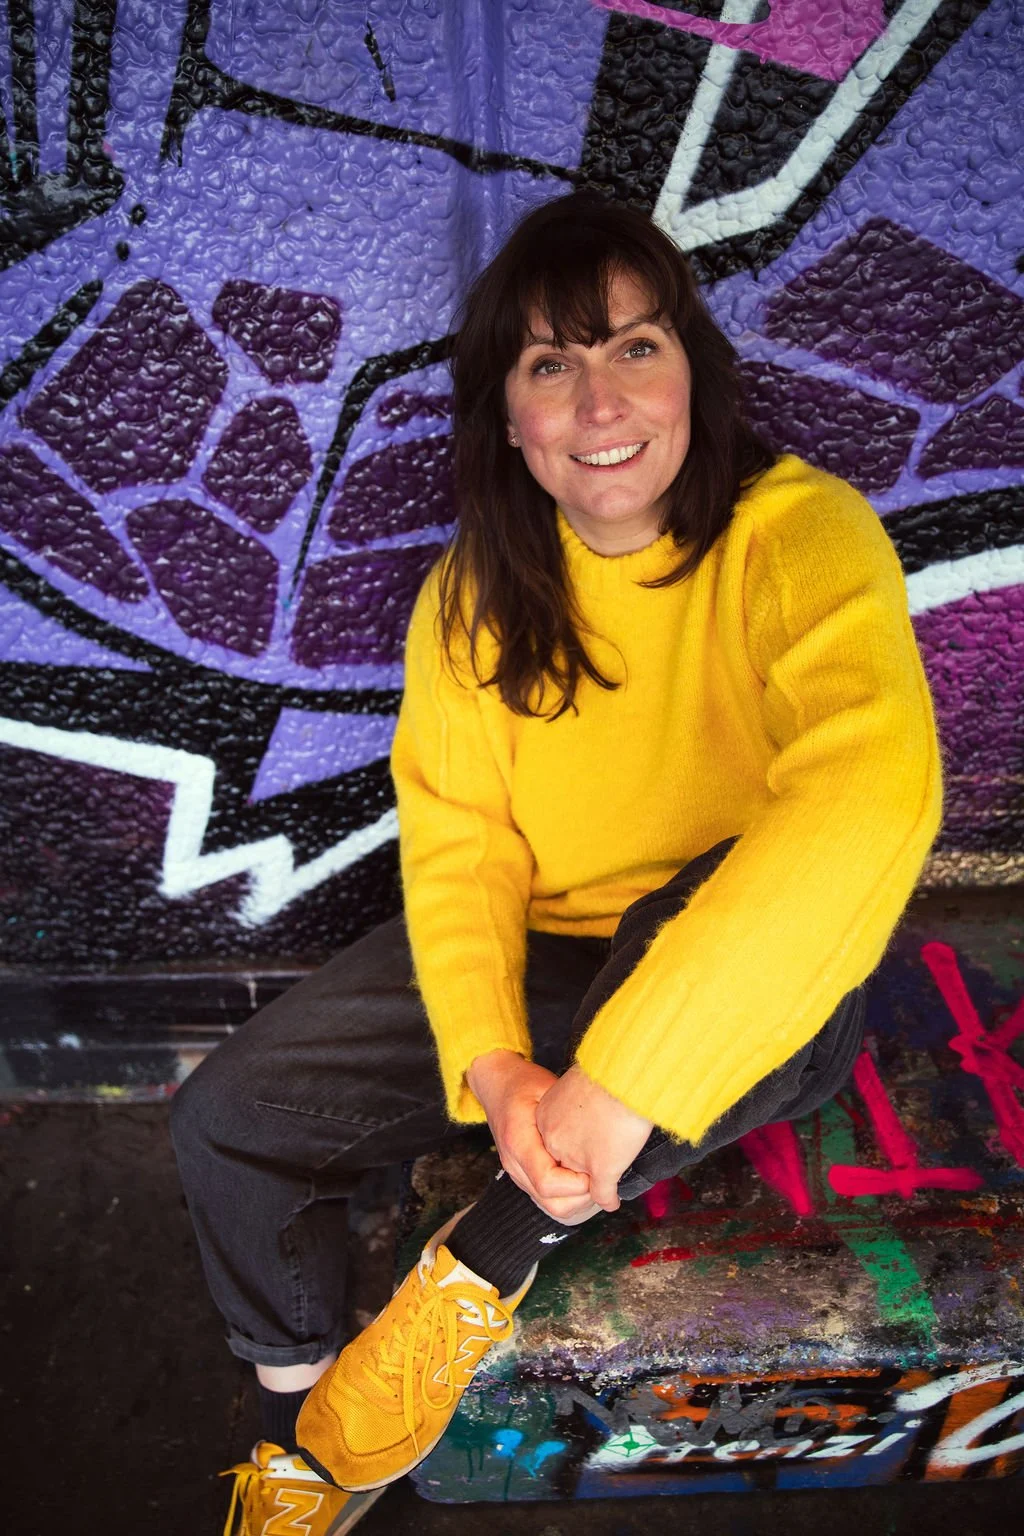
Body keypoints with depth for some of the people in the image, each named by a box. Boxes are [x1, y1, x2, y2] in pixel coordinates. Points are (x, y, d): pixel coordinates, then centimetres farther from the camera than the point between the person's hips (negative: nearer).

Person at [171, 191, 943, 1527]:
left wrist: (623, 1079, -39)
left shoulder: (800, 537, -19)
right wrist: (492, 1065, -25)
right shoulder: (474, 592, -2)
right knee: (229, 1118, -4)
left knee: (764, 892, -38)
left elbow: (873, 794, -37)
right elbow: (457, 839, -7)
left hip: (751, 1009, -3)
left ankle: (488, 1262, -14)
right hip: (534, 962, 4)